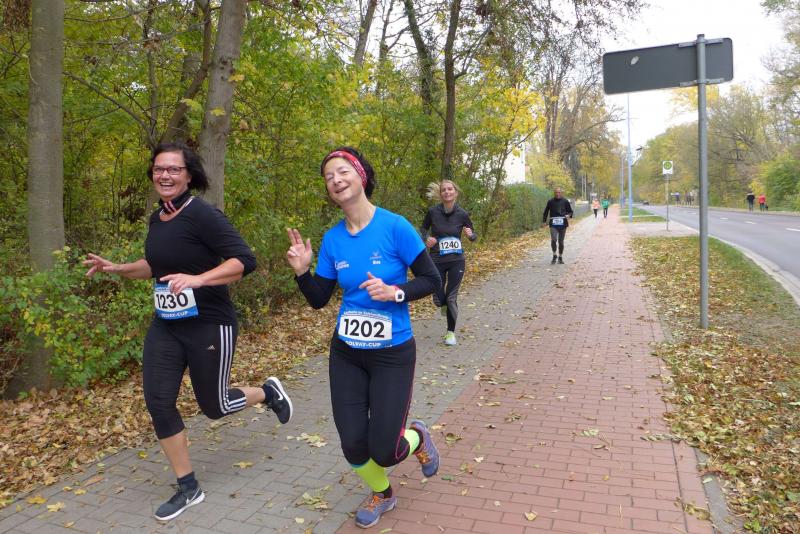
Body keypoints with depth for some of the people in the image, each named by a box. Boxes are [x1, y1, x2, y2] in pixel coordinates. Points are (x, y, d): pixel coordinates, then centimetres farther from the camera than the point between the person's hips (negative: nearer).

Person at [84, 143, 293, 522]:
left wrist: (197, 279, -36)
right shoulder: (157, 218, 6)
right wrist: (117, 269, 11)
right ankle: (188, 488, 20)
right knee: (158, 402, 3)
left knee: (213, 406, 7)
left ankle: (269, 392, 39)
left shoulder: (202, 214, -18)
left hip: (209, 326, -7)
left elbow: (244, 260, -26)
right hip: (165, 327, 7)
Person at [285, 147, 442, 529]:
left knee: (383, 451, -3)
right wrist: (301, 271, -13)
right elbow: (318, 300, 4)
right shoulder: (332, 239, -2)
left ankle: (417, 438, 34)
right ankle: (382, 494, 40)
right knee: (353, 445, 7)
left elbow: (431, 280, -10)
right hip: (346, 353, 4)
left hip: (392, 354, -4)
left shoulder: (394, 227, -15)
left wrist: (395, 292, -26)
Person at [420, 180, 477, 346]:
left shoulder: (462, 214, -7)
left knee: (451, 297, 1)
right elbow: (424, 228, 10)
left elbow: (473, 235, 6)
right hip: (437, 261, 1)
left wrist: (470, 235, -17)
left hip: (456, 261, 0)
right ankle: (445, 304, 42)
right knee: (438, 299, 3)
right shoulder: (433, 212, -8)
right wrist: (427, 238, -10)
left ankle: (451, 332, 20)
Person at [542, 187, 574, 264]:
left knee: (561, 241, 8)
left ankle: (560, 257, 23)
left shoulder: (565, 201, 5)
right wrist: (544, 221, 5)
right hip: (553, 224, -1)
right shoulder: (550, 201, 4)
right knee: (553, 239, -18)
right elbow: (546, 212, 13)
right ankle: (554, 255, 2)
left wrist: (568, 215, -9)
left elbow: (570, 211, 13)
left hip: (562, 224, 1)